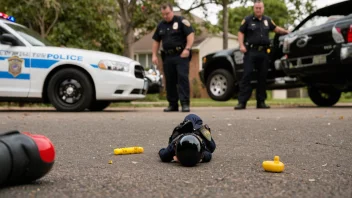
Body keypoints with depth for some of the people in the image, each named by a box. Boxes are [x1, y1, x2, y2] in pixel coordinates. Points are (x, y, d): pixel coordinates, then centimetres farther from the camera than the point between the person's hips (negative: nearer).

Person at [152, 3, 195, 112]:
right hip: (167, 57, 6)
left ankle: (185, 103, -12)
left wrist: (187, 49, -19)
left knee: (183, 78, -13)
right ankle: (173, 104, 14)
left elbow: (191, 34, -8)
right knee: (170, 81, 7)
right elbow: (156, 41, 22)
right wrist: (154, 55, 13)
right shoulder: (161, 25, 17)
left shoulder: (181, 21, -1)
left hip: (181, 55, -6)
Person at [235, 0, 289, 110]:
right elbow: (241, 33, 3)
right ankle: (242, 102, -11)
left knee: (262, 77, 6)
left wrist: (287, 32, 27)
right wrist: (241, 45, -10)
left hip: (264, 52, 5)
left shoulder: (267, 20, 18)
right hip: (251, 51, -4)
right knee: (247, 75, -10)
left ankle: (261, 102, 14)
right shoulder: (247, 20, 5)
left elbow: (276, 28, 31)